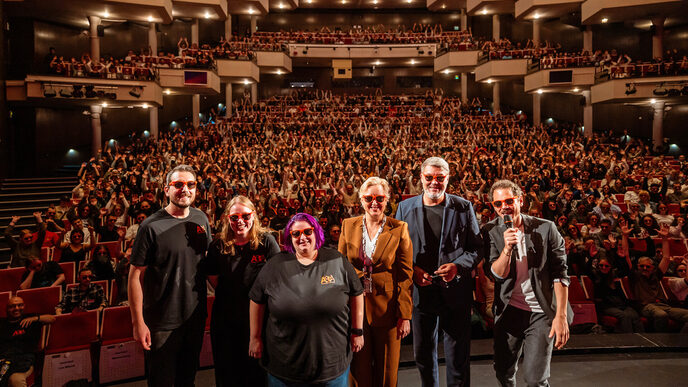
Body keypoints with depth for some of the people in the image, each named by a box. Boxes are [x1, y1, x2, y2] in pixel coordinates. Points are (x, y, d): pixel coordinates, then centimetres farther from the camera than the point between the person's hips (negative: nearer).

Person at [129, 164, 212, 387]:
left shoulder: (201, 219, 1)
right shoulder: (151, 226, -16)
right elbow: (135, 275, -14)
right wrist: (138, 322, -16)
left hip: (196, 316, 5)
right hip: (162, 321, -5)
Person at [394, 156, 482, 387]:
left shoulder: (464, 207, 1)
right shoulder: (405, 208, 4)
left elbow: (476, 247, 2)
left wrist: (457, 266, -15)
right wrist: (412, 269, -10)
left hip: (455, 292, -1)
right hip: (420, 291, 2)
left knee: (458, 357, 8)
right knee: (423, 353, 16)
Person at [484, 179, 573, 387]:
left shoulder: (546, 229, -7)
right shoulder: (491, 232, -4)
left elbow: (560, 274, -6)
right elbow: (498, 274, -9)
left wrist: (561, 316, -10)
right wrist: (507, 248, -26)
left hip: (541, 312, -2)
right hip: (508, 312, 2)